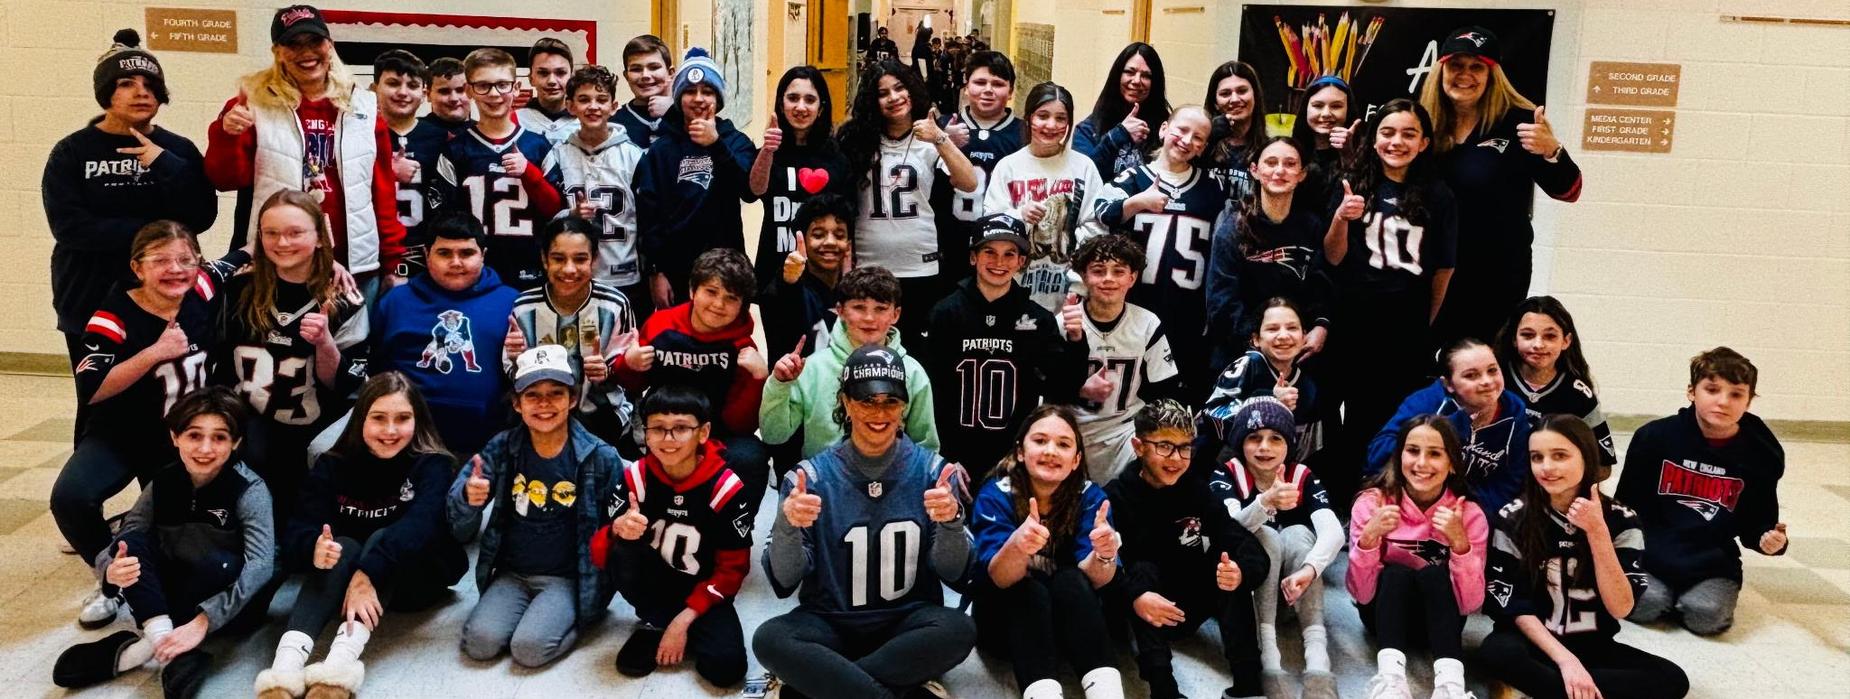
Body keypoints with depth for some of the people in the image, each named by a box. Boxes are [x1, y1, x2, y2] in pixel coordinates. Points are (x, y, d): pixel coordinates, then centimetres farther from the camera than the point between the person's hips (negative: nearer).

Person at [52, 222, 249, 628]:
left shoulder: (203, 289, -13)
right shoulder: (115, 317, -23)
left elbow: (248, 255, 3)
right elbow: (90, 391, -31)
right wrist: (155, 352, -37)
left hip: (188, 440, 4)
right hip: (121, 437, -3)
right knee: (70, 498, -29)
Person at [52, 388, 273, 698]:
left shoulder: (248, 489, -18)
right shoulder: (163, 483, -5)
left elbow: (261, 564, -30)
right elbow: (114, 548, -9)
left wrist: (202, 622, -38)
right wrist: (112, 571, -33)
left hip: (232, 600, -4)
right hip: (170, 592, 4)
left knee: (214, 563, -34)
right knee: (129, 542, -20)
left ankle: (140, 646, -20)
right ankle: (171, 651, -29)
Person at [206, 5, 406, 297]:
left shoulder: (363, 107, 7)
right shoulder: (255, 102, 2)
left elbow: (383, 190, 9)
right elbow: (227, 179, -2)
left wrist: (393, 261, 7)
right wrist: (226, 134, -21)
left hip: (354, 265, 2)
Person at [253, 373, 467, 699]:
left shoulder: (432, 465, -12)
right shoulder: (333, 466, -4)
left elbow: (418, 525, -31)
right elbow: (297, 531, -18)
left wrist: (368, 574, -46)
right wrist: (313, 548, -42)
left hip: (416, 579, -2)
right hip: (343, 579, 2)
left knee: (382, 538, -30)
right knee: (343, 547, -29)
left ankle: (343, 658, -50)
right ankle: (287, 659, -49)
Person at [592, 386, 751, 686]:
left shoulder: (727, 488, -16)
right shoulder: (634, 478, -11)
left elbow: (731, 568, -10)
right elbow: (598, 553, -10)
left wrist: (683, 620, -16)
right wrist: (618, 529, -34)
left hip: (702, 592, -2)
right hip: (654, 583, 2)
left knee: (725, 667, -27)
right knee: (622, 552, -30)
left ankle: (681, 626, 1)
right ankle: (656, 625, -7)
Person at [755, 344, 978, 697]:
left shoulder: (933, 471, -2)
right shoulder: (812, 475, -4)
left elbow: (955, 575, -4)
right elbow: (783, 583, -7)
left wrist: (951, 521, -24)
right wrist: (787, 523, -26)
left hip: (908, 623, 1)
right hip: (829, 624, 0)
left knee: (959, 630, -30)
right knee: (769, 639, -29)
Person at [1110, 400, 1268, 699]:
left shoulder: (1198, 494, -3)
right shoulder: (1115, 497, -13)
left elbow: (1254, 552, -13)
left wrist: (1241, 572, -36)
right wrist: (1134, 596, -44)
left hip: (1188, 608, 3)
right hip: (1137, 614, -3)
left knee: (1233, 568, -19)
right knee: (1143, 569, -30)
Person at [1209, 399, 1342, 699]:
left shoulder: (1303, 478, -5)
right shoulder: (1225, 476, -10)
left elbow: (1333, 531, -23)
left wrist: (1309, 569, -44)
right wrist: (1266, 502, -51)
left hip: (1294, 585, 2)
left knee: (1298, 533, -26)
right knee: (1266, 536, -28)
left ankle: (1317, 657, -40)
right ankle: (1268, 656, -41)